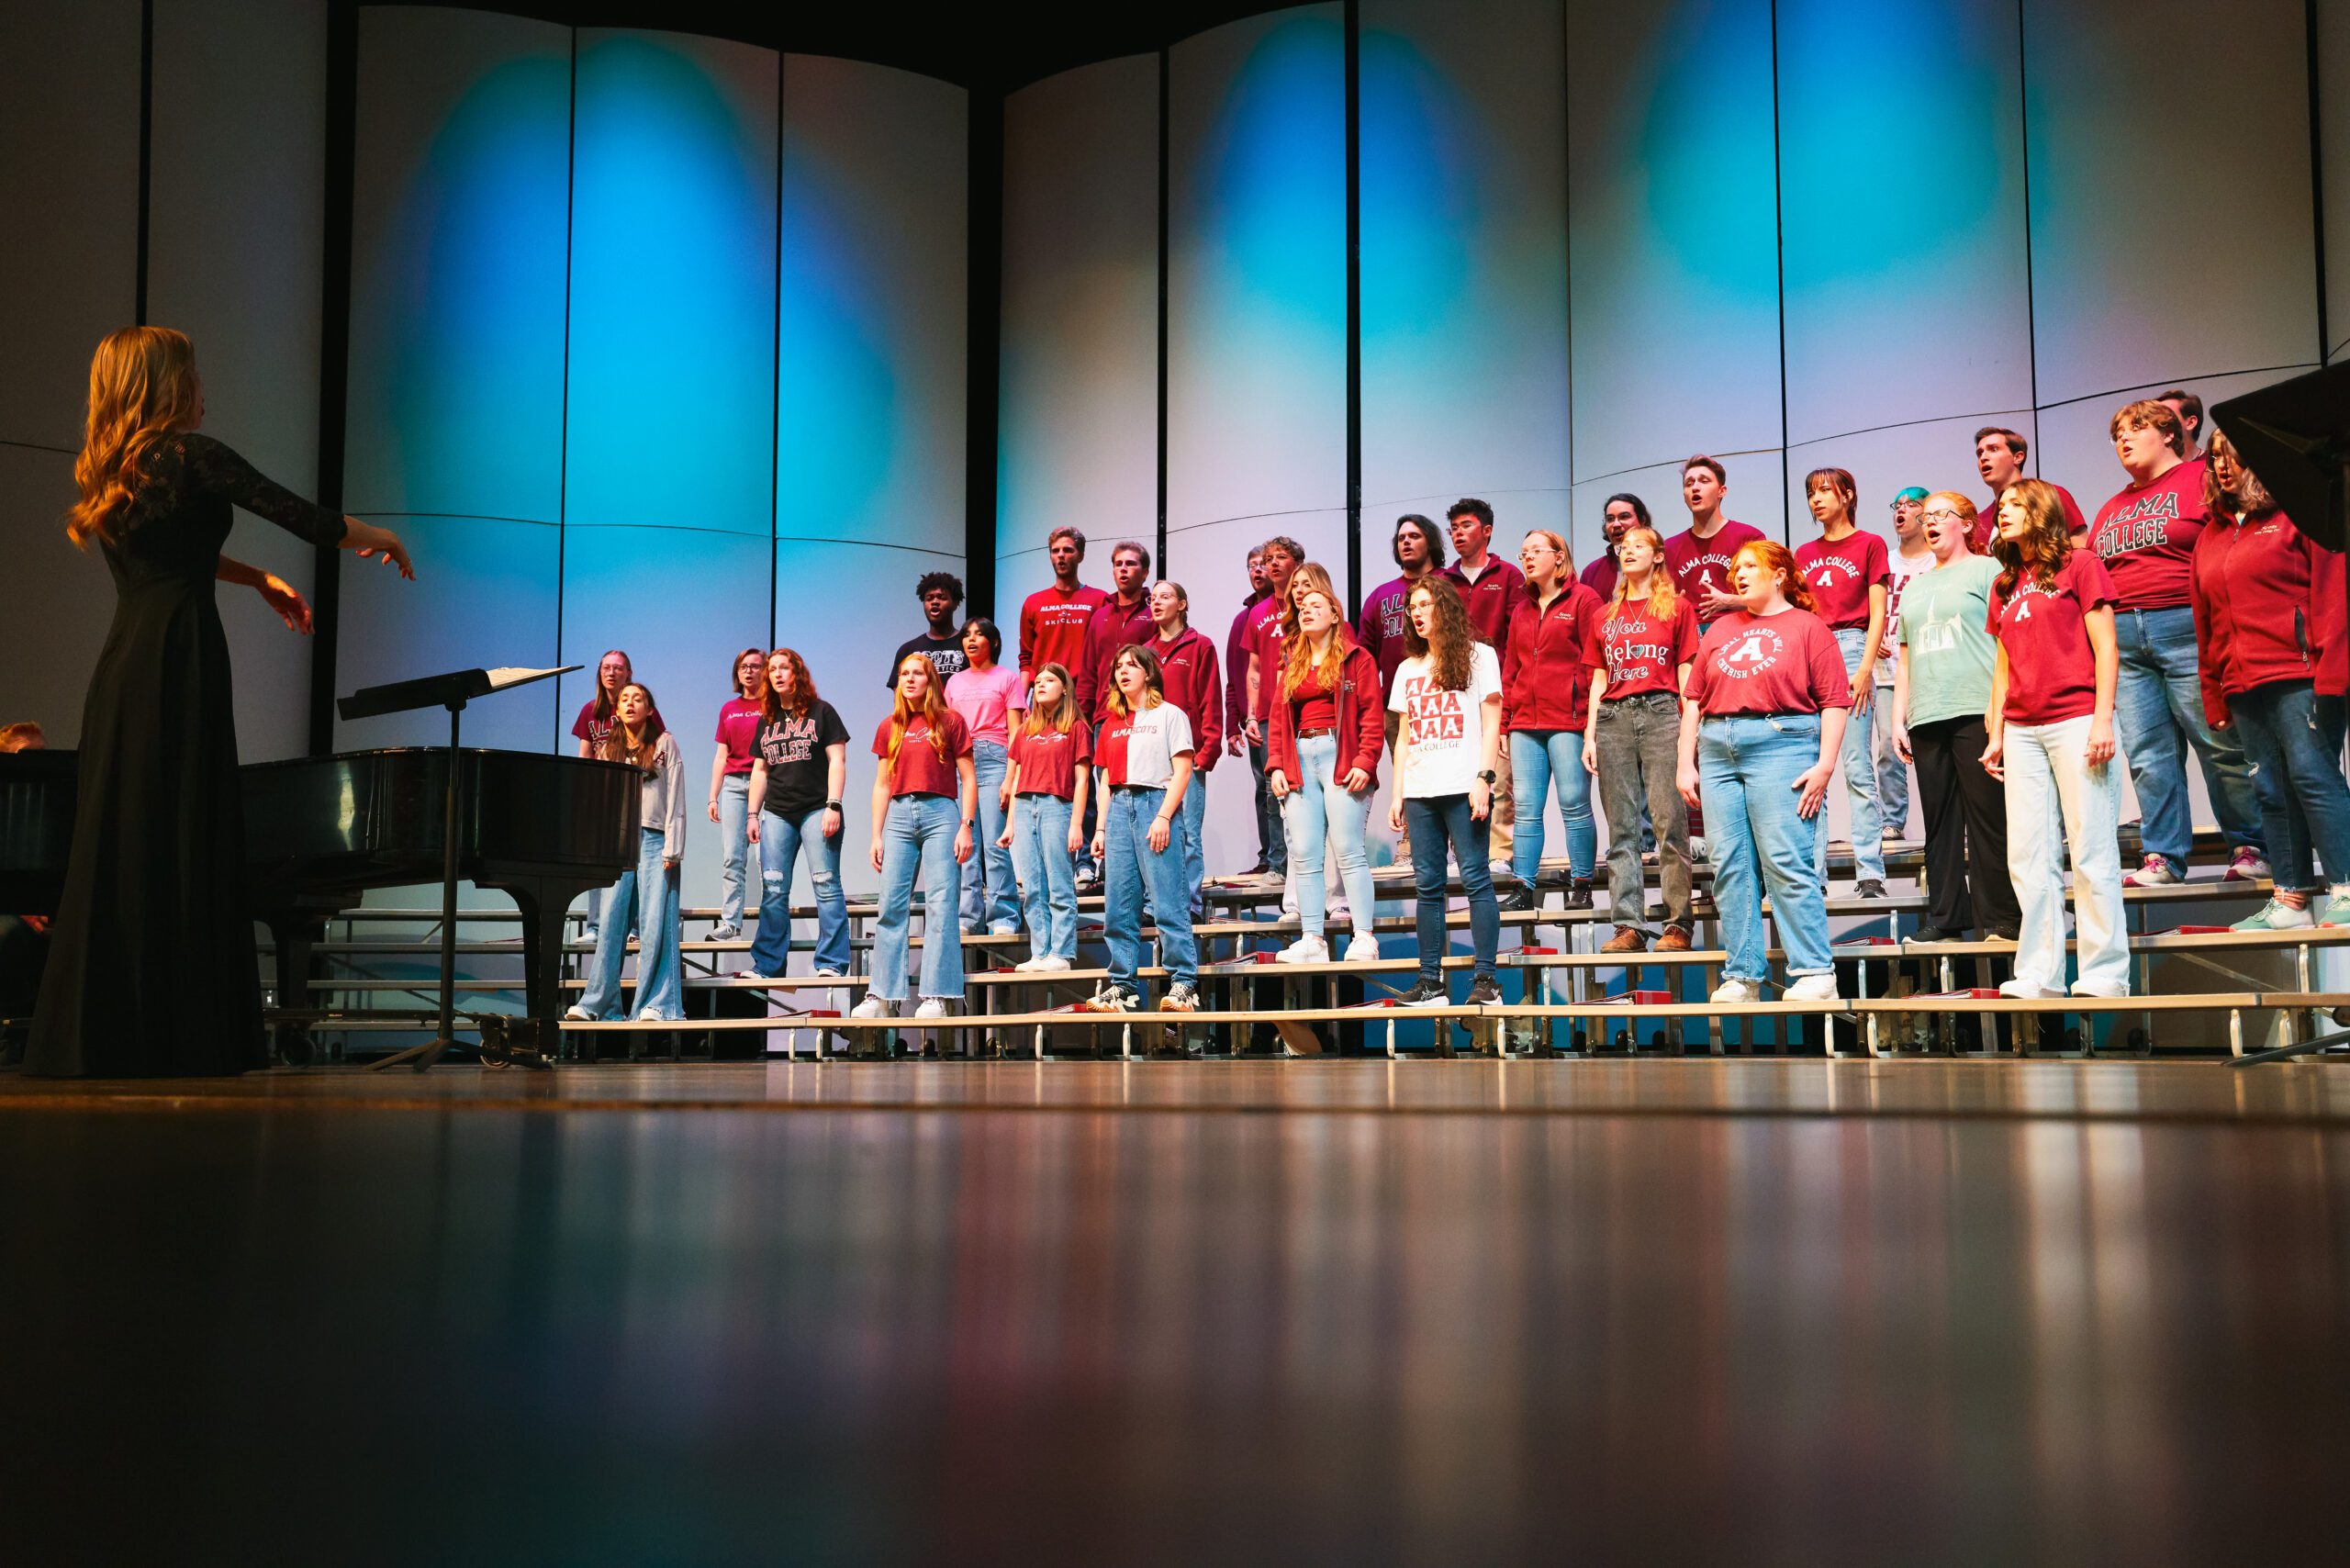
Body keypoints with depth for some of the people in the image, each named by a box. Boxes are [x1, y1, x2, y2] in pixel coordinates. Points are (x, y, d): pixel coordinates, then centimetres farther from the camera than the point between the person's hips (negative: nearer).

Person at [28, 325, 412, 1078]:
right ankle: (179, 1044, -7)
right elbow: (309, 521, -4)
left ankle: (90, 1047, 10)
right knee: (182, 850, -7)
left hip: (119, 673, 8)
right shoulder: (191, 456, -5)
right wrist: (383, 538, 13)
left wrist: (257, 579, 36)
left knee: (113, 849, 8)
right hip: (179, 663, -8)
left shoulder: (109, 472, 17)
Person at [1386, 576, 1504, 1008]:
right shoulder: (1408, 669, 19)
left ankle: (1486, 979, -7)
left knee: (1476, 879, -7)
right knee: (1427, 885, 3)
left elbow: (1491, 725, -1)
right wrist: (1397, 793, 11)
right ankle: (1431, 980, 6)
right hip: (1420, 792, 5)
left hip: (1462, 789, -5)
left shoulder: (1478, 656, 5)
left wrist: (1483, 779, -12)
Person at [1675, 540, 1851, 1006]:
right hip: (1718, 752, 6)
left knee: (1786, 863, -10)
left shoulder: (1807, 627, 4)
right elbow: (1693, 698, 17)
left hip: (1782, 744, -5)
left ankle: (1814, 974, -6)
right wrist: (1686, 762, 10)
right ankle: (1742, 977, 7)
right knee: (1730, 866, 2)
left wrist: (1825, 764, -11)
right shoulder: (1721, 630, 19)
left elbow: (1835, 700, -2)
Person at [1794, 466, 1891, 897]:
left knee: (1857, 767, -8)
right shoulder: (1805, 554, 18)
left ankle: (1870, 872, -7)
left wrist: (1865, 668, -10)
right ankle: (1811, 872, 3)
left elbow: (1877, 615, 0)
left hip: (1851, 648, -4)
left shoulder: (1869, 545, 6)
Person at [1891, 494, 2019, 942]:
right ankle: (1945, 916, 7)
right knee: (1939, 820, 4)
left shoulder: (1986, 570, 6)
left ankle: (2002, 916, -2)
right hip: (1926, 719, 6)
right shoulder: (1915, 587, 24)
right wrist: (1898, 719, 15)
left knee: (1988, 816, -7)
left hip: (1977, 713, -6)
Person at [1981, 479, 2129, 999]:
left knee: (2091, 851, -6)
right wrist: (1996, 734, 13)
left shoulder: (2079, 566, 2)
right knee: (2027, 856, 3)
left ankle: (2104, 975, -3)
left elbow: (2106, 648, -4)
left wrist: (2102, 720, -12)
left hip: (2075, 720, -6)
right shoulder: (2004, 585, 18)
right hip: (2022, 731, 6)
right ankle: (2039, 975, 7)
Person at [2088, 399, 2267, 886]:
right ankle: (2162, 858, 7)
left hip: (2185, 627, -6)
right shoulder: (2112, 508, 23)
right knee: (2147, 754, 3)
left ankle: (2250, 847, 8)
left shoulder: (2202, 479, 2)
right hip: (2124, 637, 6)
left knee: (2221, 745, -2)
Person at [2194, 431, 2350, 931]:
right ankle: (2291, 901, 6)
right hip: (2243, 686, 6)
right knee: (2273, 791, 5)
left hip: (2299, 677, -6)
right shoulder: (2210, 537, 19)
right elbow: (2205, 623, 19)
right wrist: (2214, 697, 14)